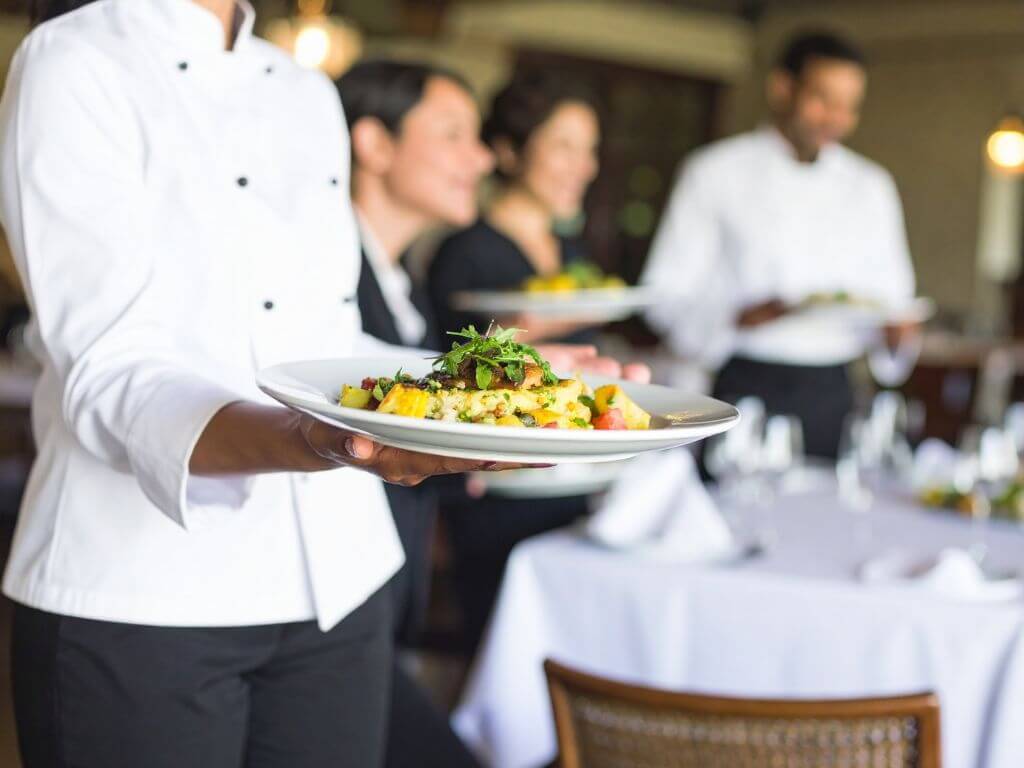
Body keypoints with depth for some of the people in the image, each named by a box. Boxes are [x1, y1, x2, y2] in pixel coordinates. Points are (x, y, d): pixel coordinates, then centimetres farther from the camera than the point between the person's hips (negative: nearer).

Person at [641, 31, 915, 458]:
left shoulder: (872, 187, 14)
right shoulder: (715, 173, 0)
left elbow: (892, 294, 15)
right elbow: (667, 299, -6)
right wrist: (755, 314, -22)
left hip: (833, 394, 4)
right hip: (747, 387, -4)